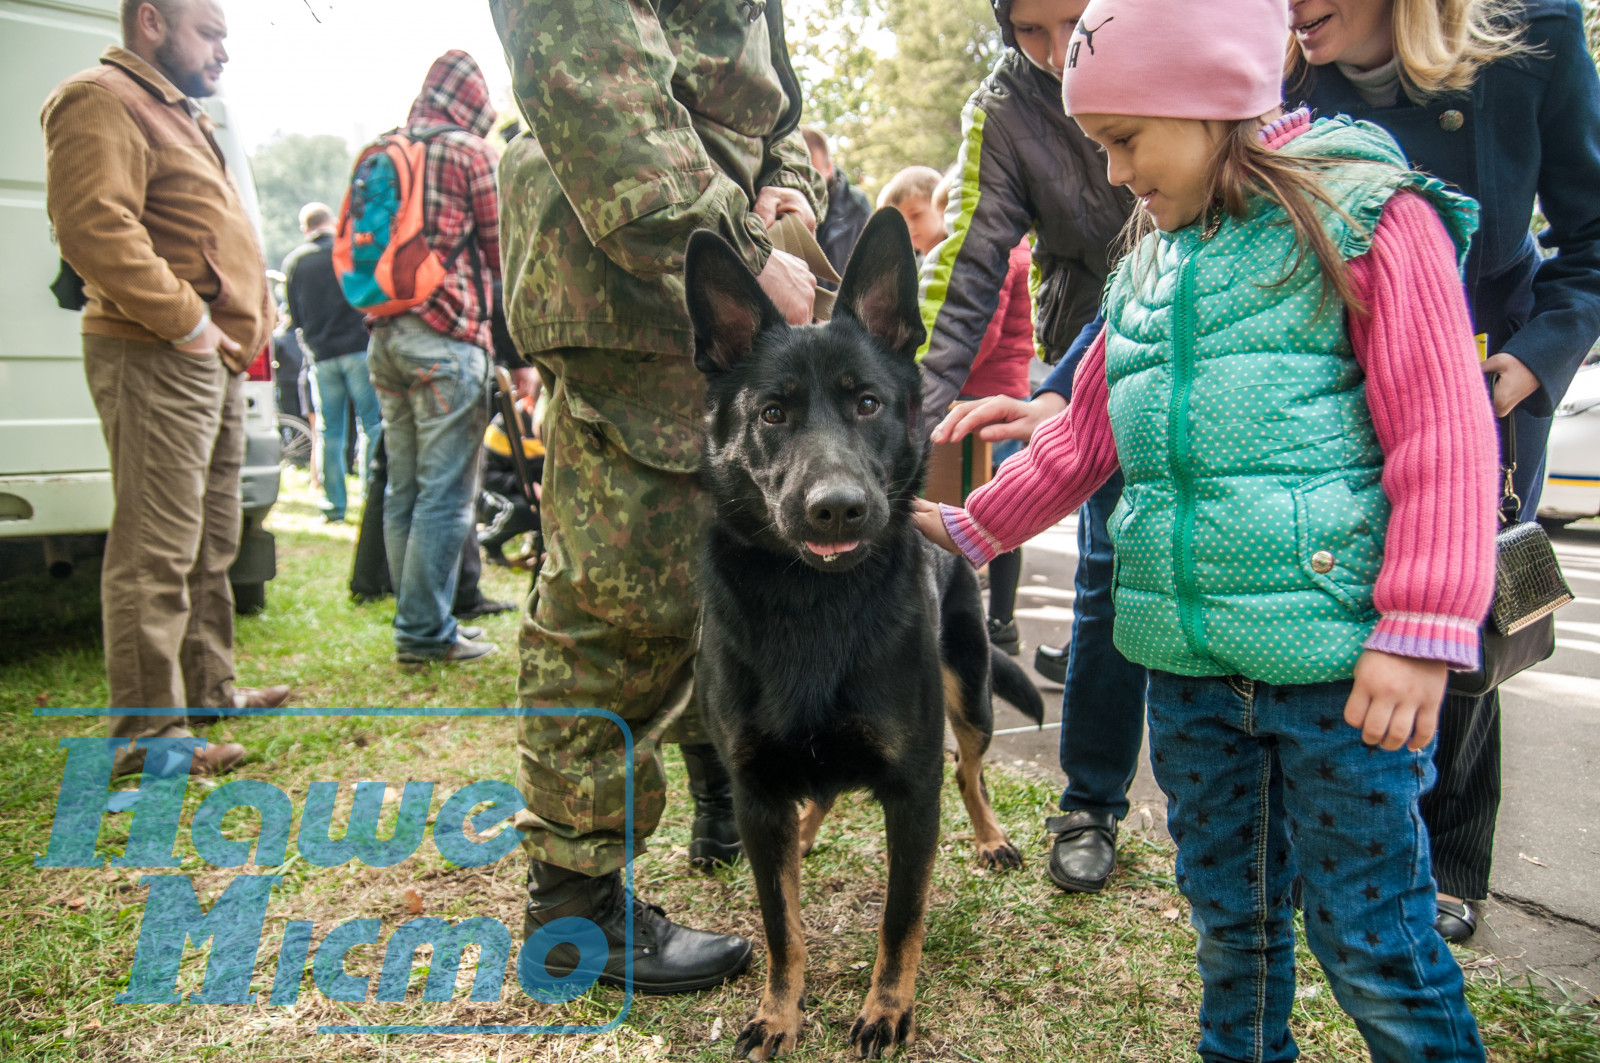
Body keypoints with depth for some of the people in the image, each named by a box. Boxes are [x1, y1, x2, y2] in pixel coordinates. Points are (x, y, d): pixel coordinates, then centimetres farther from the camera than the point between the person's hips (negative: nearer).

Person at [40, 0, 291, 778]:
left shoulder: (175, 113, 26)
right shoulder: (103, 102, -8)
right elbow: (94, 225, -22)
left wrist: (238, 328, 17)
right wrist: (183, 319, -21)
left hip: (211, 363, 11)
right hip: (156, 361, -11)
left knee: (211, 546, 16)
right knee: (156, 552, -9)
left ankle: (209, 690, 28)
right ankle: (146, 731, -4)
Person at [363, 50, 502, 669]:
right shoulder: (469, 151, -1)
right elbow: (498, 248, 3)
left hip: (385, 334, 8)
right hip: (447, 336, -7)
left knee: (403, 488, 10)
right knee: (445, 491, -5)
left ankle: (416, 621, 17)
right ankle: (425, 632, -4)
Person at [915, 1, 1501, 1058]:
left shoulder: (1366, 217, -5)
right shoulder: (1149, 266, 14)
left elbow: (1442, 435, -10)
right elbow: (1084, 436, 19)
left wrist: (1421, 634, -16)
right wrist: (973, 527, 18)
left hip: (1337, 658, -6)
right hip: (1188, 664, 6)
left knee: (1370, 936, 5)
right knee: (1230, 913, 19)